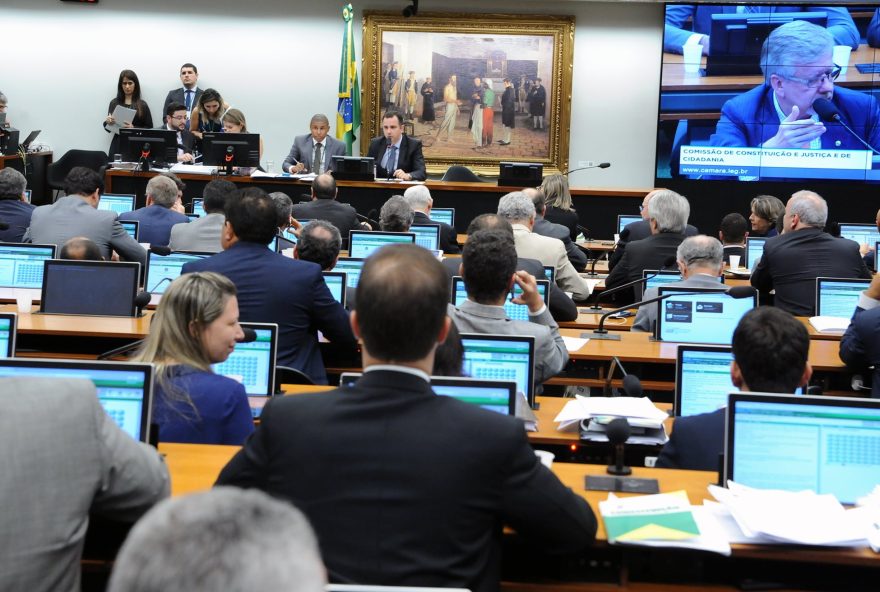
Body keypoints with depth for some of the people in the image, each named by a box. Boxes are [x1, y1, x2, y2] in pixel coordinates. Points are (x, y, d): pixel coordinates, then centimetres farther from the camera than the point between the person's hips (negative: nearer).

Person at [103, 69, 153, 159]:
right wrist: (108, 122, -7)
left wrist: (133, 128, -14)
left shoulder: (142, 105, 2)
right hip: (118, 146, 2)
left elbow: (149, 128, 1)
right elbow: (108, 128, 14)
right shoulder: (114, 103, 8)